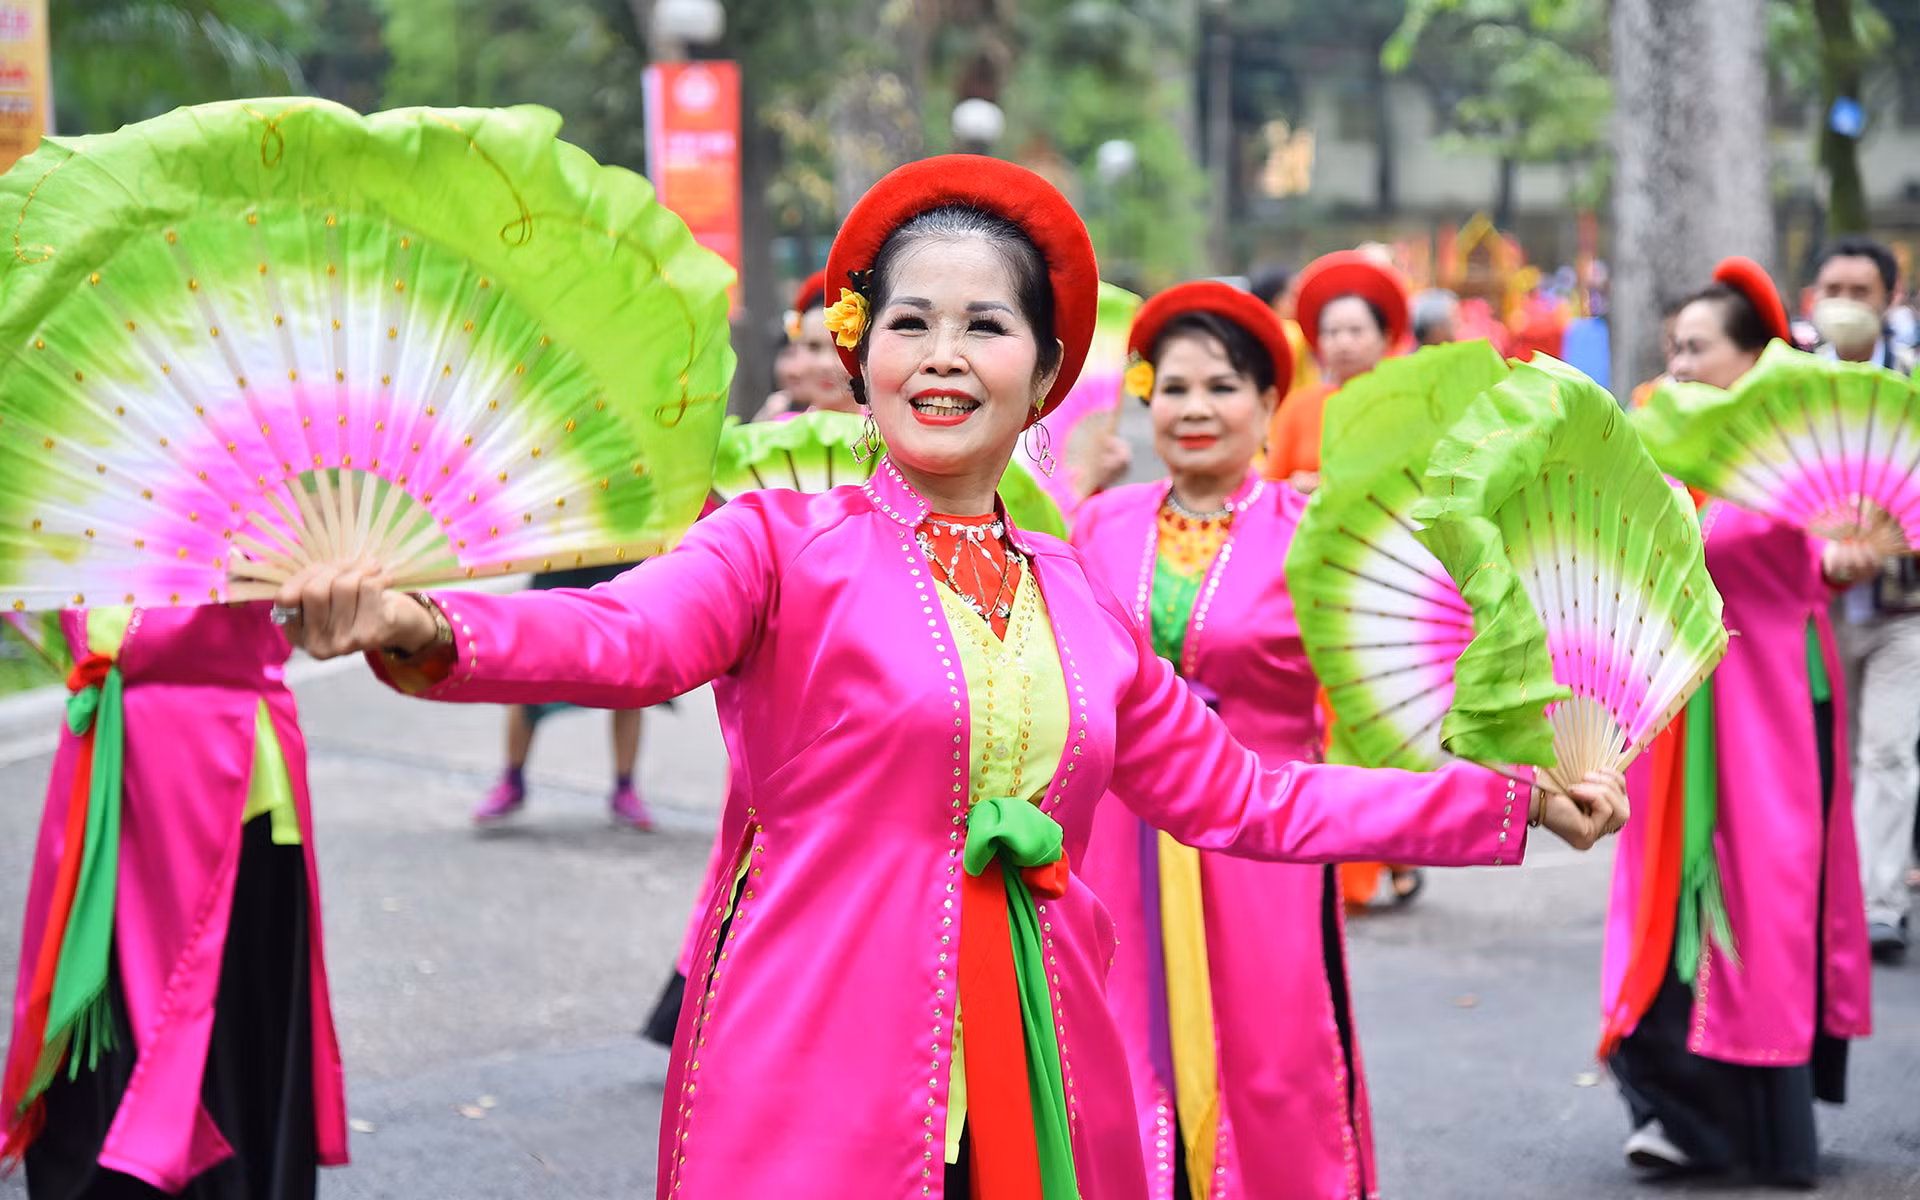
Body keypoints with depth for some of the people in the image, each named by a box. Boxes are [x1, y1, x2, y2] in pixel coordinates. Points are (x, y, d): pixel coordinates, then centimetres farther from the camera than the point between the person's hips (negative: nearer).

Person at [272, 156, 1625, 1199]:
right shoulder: (789, 544, -2)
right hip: (813, 1091, -4)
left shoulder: (1076, 599, 13)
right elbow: (626, 634, -22)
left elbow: (1247, 799, 19)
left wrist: (1511, 798, 18)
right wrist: (422, 630, -42)